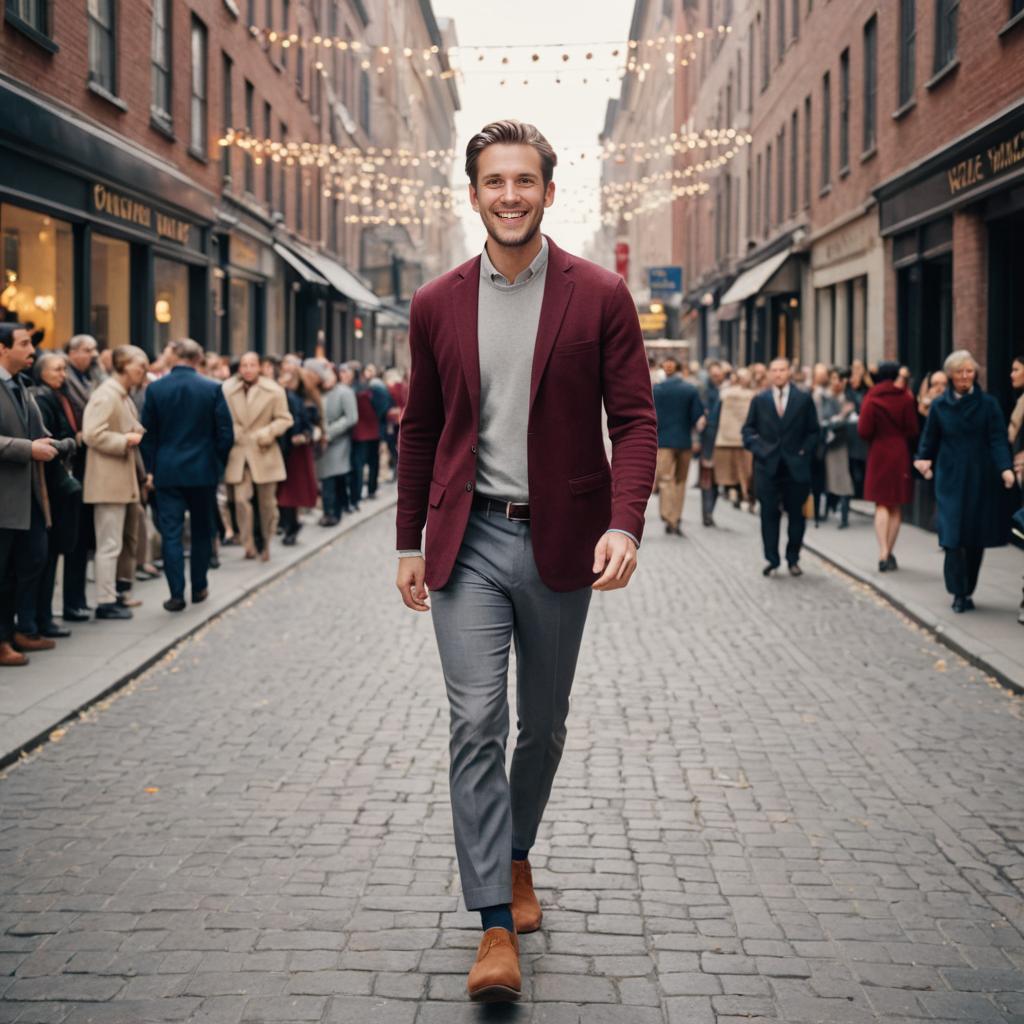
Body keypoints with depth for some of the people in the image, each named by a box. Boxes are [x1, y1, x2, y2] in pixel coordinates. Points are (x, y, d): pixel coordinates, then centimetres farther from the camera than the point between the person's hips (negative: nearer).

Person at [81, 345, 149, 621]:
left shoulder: (124, 397, 17)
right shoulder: (106, 395, -14)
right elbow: (92, 434, -23)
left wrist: (137, 435, 7)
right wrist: (126, 440, -18)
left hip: (120, 480, 10)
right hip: (108, 480, -10)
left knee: (111, 544, 14)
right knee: (109, 544, -6)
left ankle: (109, 597, 20)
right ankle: (105, 601, -1)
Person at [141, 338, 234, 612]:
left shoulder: (155, 389, -3)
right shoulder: (212, 389, -6)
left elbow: (147, 434, 1)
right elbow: (225, 433, -4)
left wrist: (150, 468, 11)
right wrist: (217, 463, 10)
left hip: (167, 473, 0)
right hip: (204, 471, 0)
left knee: (171, 534, 2)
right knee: (202, 531, 15)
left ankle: (176, 594, -3)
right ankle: (199, 588, 22)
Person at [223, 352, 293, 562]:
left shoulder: (274, 391, -4)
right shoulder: (227, 389, -2)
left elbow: (284, 419, -2)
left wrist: (267, 433, -16)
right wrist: (229, 434, -10)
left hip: (264, 454, 0)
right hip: (238, 453, 0)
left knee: (267, 502, 8)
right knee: (241, 499, -11)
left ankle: (266, 545, 25)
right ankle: (248, 546, -2)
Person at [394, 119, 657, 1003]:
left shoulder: (601, 297, -3)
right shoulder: (437, 306, 4)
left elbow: (635, 419, -5)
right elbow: (421, 430, 11)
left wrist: (625, 524, -19)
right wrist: (411, 544, 11)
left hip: (560, 543, 0)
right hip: (469, 541, 1)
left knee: (544, 723, 14)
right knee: (477, 723, -8)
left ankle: (517, 855, 39)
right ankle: (497, 929, -4)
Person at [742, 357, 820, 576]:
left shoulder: (804, 399, 5)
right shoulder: (759, 401, 7)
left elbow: (813, 431, 7)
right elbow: (748, 429, 9)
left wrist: (804, 452, -4)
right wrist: (757, 449, -6)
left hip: (796, 467, 0)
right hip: (768, 467, 0)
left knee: (796, 514, 5)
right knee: (769, 514, 1)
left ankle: (793, 559, 15)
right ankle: (771, 559, 7)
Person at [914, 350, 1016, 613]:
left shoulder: (988, 404, 0)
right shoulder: (939, 406, 4)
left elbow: (998, 440, -8)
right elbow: (929, 440, 9)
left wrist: (1005, 468, -22)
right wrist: (923, 459, -10)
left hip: (981, 481, 0)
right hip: (951, 480, 0)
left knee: (976, 537, 5)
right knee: (953, 535, -10)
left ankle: (967, 591, 19)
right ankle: (959, 593, -7)